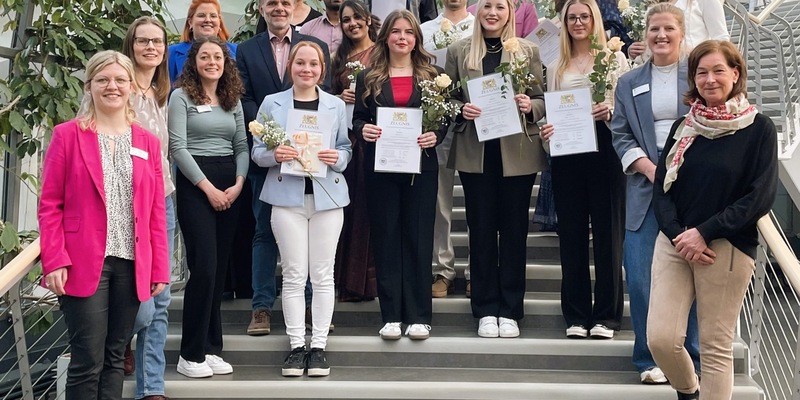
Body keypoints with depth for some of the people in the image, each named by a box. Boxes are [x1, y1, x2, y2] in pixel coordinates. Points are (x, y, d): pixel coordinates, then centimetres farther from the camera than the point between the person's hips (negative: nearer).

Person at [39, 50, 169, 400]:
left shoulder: (147, 142, 11)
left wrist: (159, 268, 6)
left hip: (132, 265, 4)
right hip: (83, 264, -3)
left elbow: (155, 212, 10)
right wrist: (54, 261, -10)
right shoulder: (67, 135, 1)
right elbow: (49, 205, -1)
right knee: (88, 362, -2)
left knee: (114, 358, 10)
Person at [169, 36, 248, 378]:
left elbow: (242, 146, 11)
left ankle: (211, 348, 13)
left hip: (230, 186, 6)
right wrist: (208, 188, -13)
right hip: (195, 185, -5)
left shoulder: (233, 100, 15)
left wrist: (238, 184, -6)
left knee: (220, 268, 6)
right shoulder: (181, 96, -1)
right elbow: (178, 147, -9)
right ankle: (191, 354, -3)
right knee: (203, 267, -12)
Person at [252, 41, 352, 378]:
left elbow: (346, 148, 11)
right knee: (294, 275, 1)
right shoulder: (272, 104, 7)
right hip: (287, 196, -1)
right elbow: (257, 151, 6)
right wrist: (274, 154, -15)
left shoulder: (336, 105, 10)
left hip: (327, 195, 1)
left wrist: (337, 158, -11)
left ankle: (319, 346, 11)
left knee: (323, 274, 3)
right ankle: (296, 346, 9)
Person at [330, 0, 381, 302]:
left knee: (372, 206, -4)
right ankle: (349, 279, 13)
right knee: (349, 207, 5)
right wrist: (341, 97, -1)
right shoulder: (339, 58, 17)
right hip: (346, 137, 4)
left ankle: (371, 278, 4)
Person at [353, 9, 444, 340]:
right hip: (380, 167, 1)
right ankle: (391, 315, 10)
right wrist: (363, 130, -15)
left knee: (419, 238, 2)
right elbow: (357, 118, 7)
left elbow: (445, 118, 6)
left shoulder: (432, 76, 7)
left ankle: (419, 316, 9)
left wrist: (436, 136, -14)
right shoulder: (368, 78, 7)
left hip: (421, 166, 0)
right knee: (385, 238, 3)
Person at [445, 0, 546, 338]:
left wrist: (529, 106, -14)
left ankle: (510, 311, 13)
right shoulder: (458, 51, 7)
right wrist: (462, 109, -12)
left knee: (514, 230, 5)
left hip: (517, 153, 0)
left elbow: (542, 100, 7)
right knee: (481, 230, 5)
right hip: (475, 153, 0)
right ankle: (486, 310, 14)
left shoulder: (528, 51, 6)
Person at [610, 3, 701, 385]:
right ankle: (651, 359, 11)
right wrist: (650, 169, -7)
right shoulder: (629, 83, 13)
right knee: (640, 277, -2)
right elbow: (620, 136, 8)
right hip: (646, 190, 2)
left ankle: (691, 360, 15)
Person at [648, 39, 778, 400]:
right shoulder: (683, 126, 9)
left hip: (728, 248, -3)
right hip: (674, 242, 3)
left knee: (716, 347, 1)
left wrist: (704, 233, -15)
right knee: (660, 338, -3)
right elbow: (661, 187, 6)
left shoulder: (759, 128, -3)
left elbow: (760, 197, -9)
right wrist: (678, 236, -10)